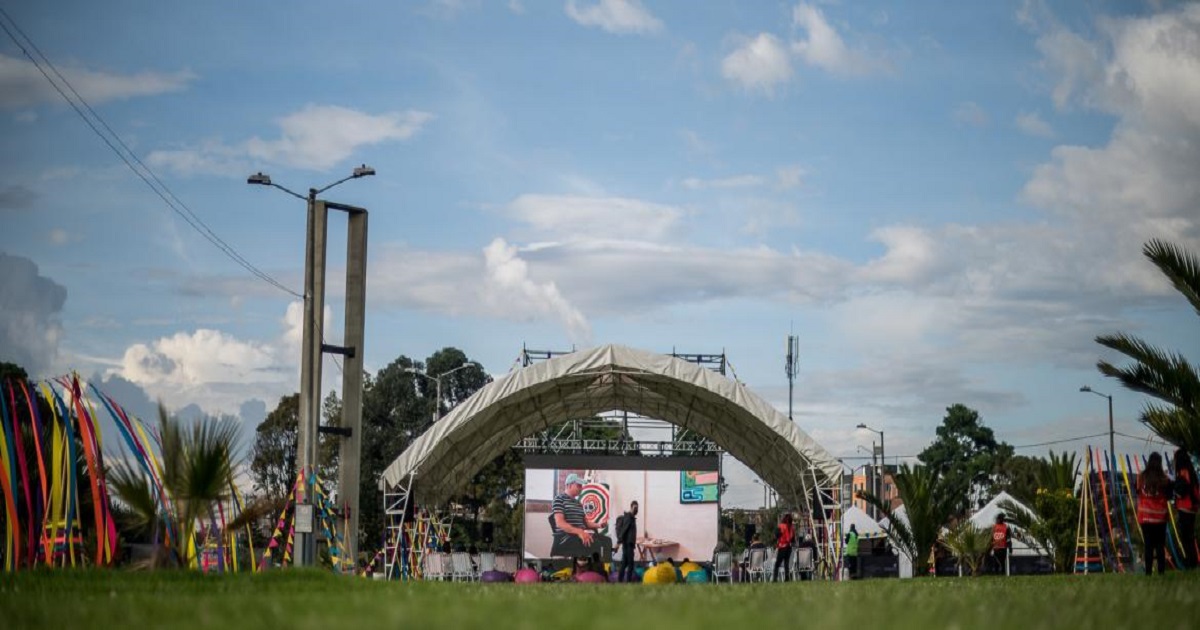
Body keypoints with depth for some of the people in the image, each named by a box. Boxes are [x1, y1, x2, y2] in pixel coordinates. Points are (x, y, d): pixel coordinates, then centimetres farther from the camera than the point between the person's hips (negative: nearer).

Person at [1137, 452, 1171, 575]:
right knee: (1160, 545, 5)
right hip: (1160, 516, -1)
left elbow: (1138, 492, 5)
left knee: (1148, 545, 2)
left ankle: (1148, 571, 0)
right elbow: (1169, 494, 0)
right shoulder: (1164, 478, -9)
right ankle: (1161, 570, 3)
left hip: (1145, 516, 1)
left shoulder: (1141, 477, -4)